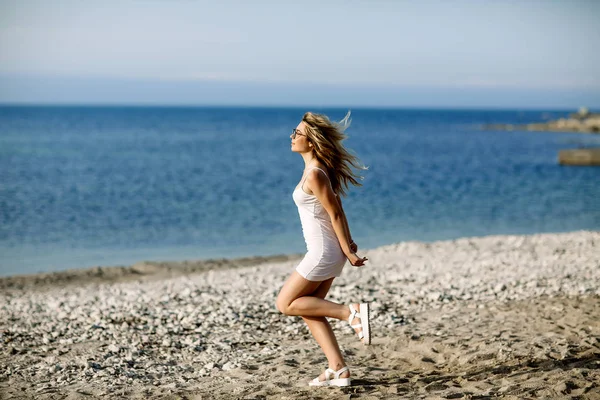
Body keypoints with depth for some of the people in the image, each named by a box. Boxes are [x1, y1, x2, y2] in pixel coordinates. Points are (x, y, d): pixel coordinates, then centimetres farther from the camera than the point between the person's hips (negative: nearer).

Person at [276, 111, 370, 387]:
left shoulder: (314, 174, -19)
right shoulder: (317, 168, 9)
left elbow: (335, 214, -17)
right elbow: (337, 210, 13)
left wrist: (348, 252, -12)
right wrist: (348, 243, 13)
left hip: (323, 251, -10)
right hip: (328, 250, 10)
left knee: (286, 304, 1)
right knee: (308, 309, 11)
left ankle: (350, 312, -5)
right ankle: (338, 370, 11)